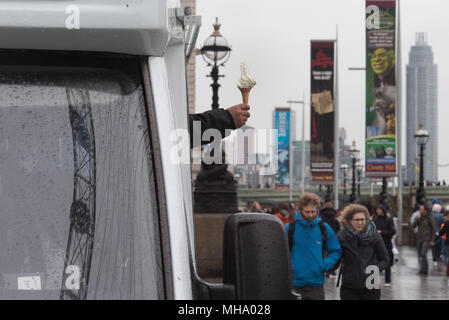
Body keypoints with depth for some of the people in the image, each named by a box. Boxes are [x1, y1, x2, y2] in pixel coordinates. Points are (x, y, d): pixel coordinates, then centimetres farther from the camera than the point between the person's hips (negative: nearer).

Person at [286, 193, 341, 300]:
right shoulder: (290, 228, -4)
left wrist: (325, 265, -4)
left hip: (316, 284, 2)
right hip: (295, 283, -1)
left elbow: (336, 251, 11)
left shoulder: (324, 228, 2)